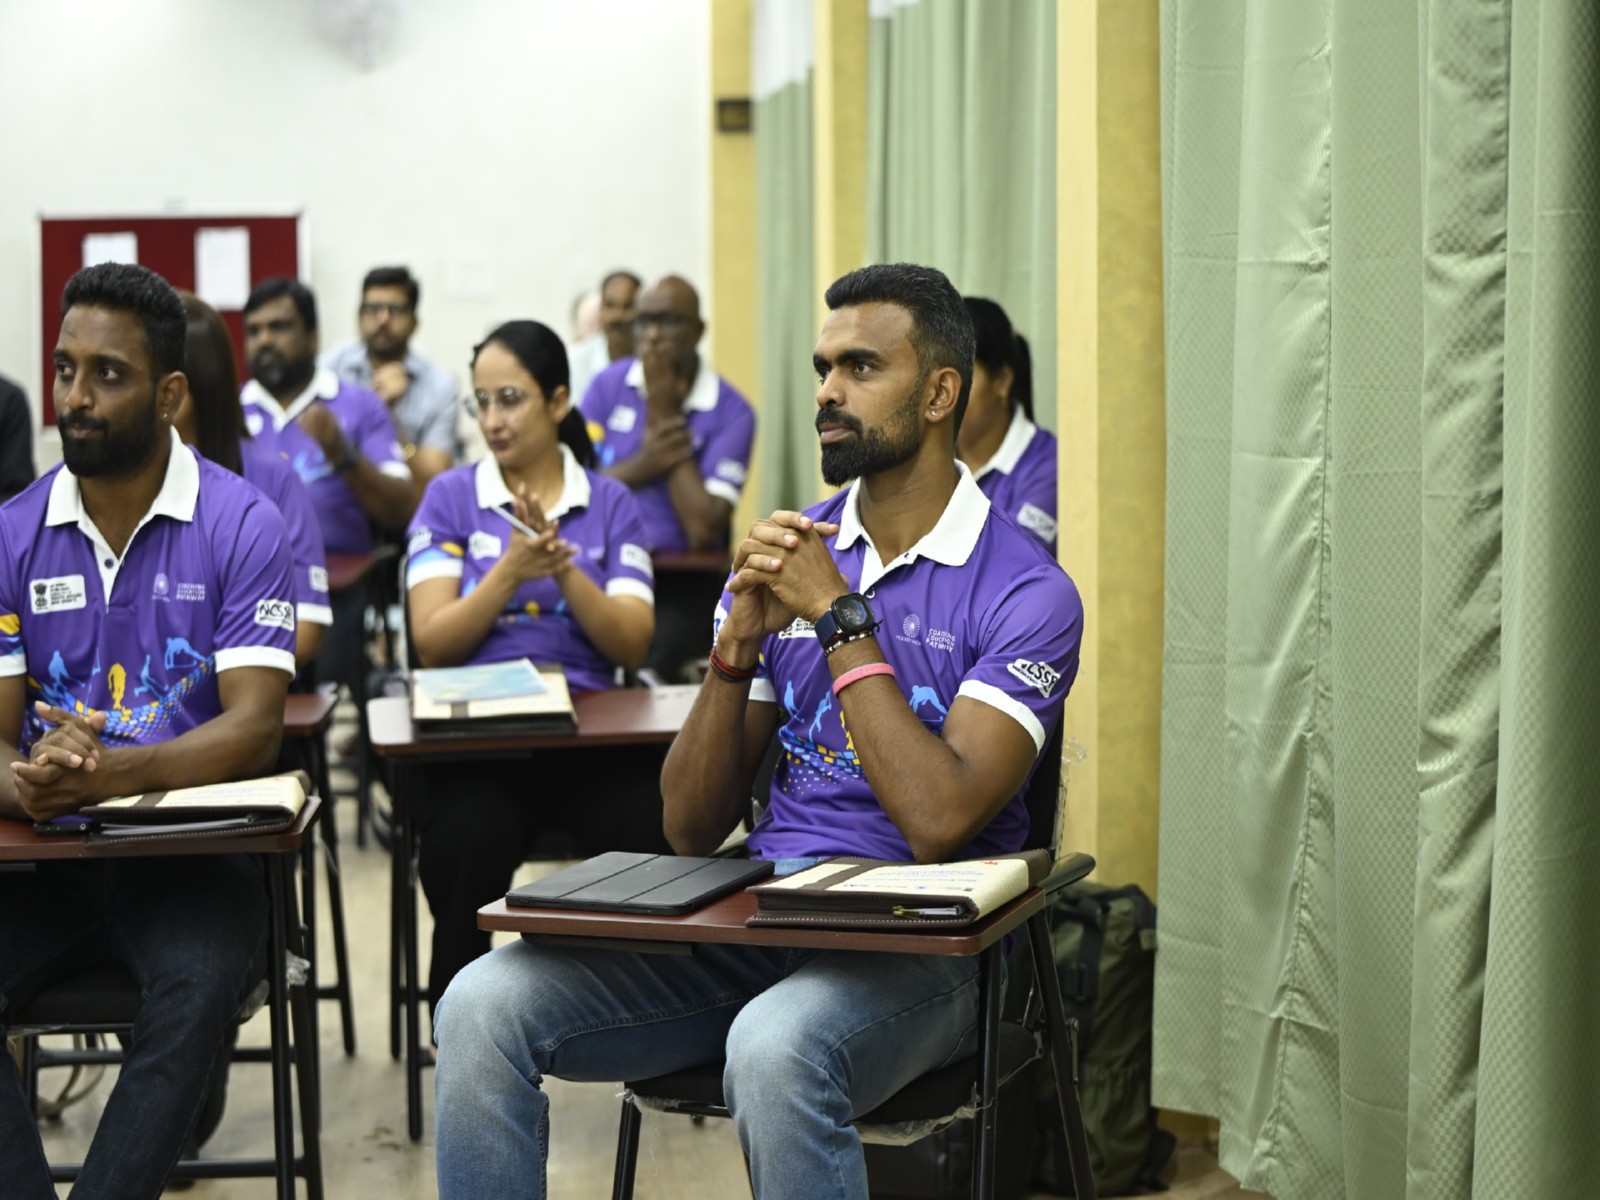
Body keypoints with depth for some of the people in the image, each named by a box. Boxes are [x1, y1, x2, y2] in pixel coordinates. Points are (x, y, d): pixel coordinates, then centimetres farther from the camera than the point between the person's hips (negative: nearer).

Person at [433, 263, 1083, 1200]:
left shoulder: (1028, 592, -5)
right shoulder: (788, 553, 12)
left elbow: (940, 822, -20)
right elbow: (692, 830, 9)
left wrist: (839, 617, -13)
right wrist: (740, 644, -7)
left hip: (919, 949, -5)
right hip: (757, 911, 5)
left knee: (773, 1048, -39)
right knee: (482, 1006, -17)